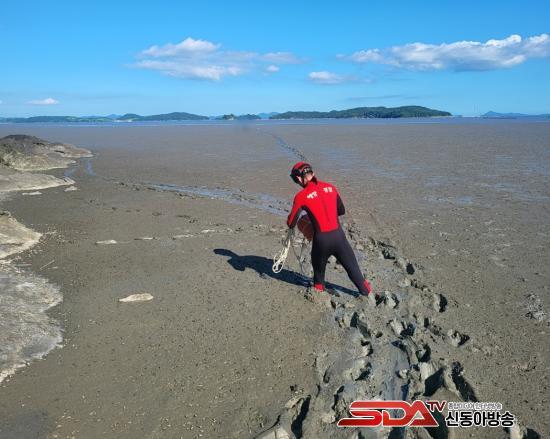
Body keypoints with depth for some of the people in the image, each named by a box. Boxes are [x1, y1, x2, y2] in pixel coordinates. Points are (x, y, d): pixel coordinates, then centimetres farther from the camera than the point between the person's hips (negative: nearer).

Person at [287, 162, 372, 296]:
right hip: (339, 235, 3)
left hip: (321, 239, -2)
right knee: (353, 268, 17)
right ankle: (368, 293, 24)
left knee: (319, 270, 24)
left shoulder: (301, 196, -6)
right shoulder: (330, 187, 6)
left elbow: (291, 224, 1)